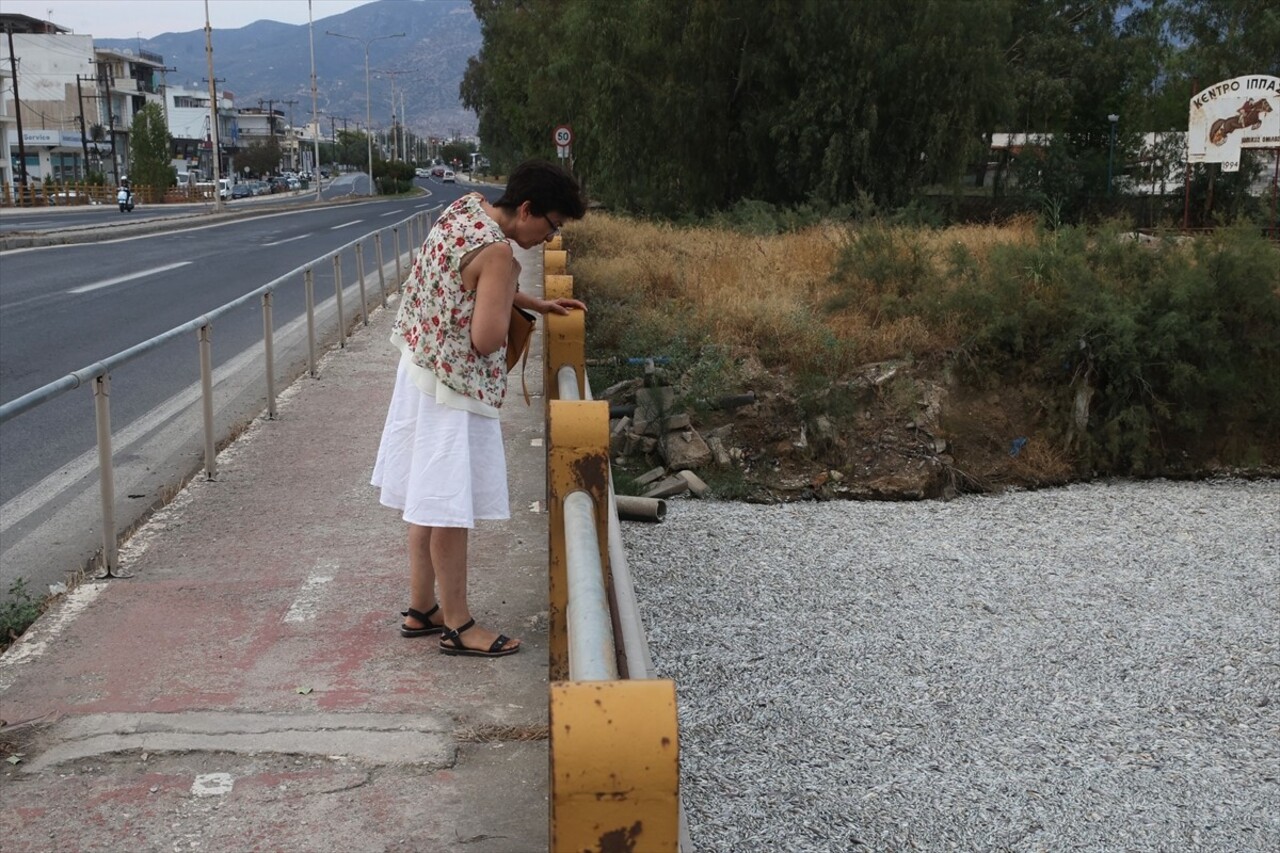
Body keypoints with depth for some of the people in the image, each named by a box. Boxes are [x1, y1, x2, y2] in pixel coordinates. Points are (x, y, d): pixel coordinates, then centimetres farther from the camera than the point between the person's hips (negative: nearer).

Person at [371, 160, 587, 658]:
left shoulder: (465, 209, 5)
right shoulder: (497, 252, -23)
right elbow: (486, 340, -25)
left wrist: (536, 304, 19)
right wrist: (510, 291, -8)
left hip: (422, 371, 10)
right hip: (454, 389, -10)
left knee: (428, 499, 17)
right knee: (451, 507, 1)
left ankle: (422, 609, 29)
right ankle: (457, 625, 13)